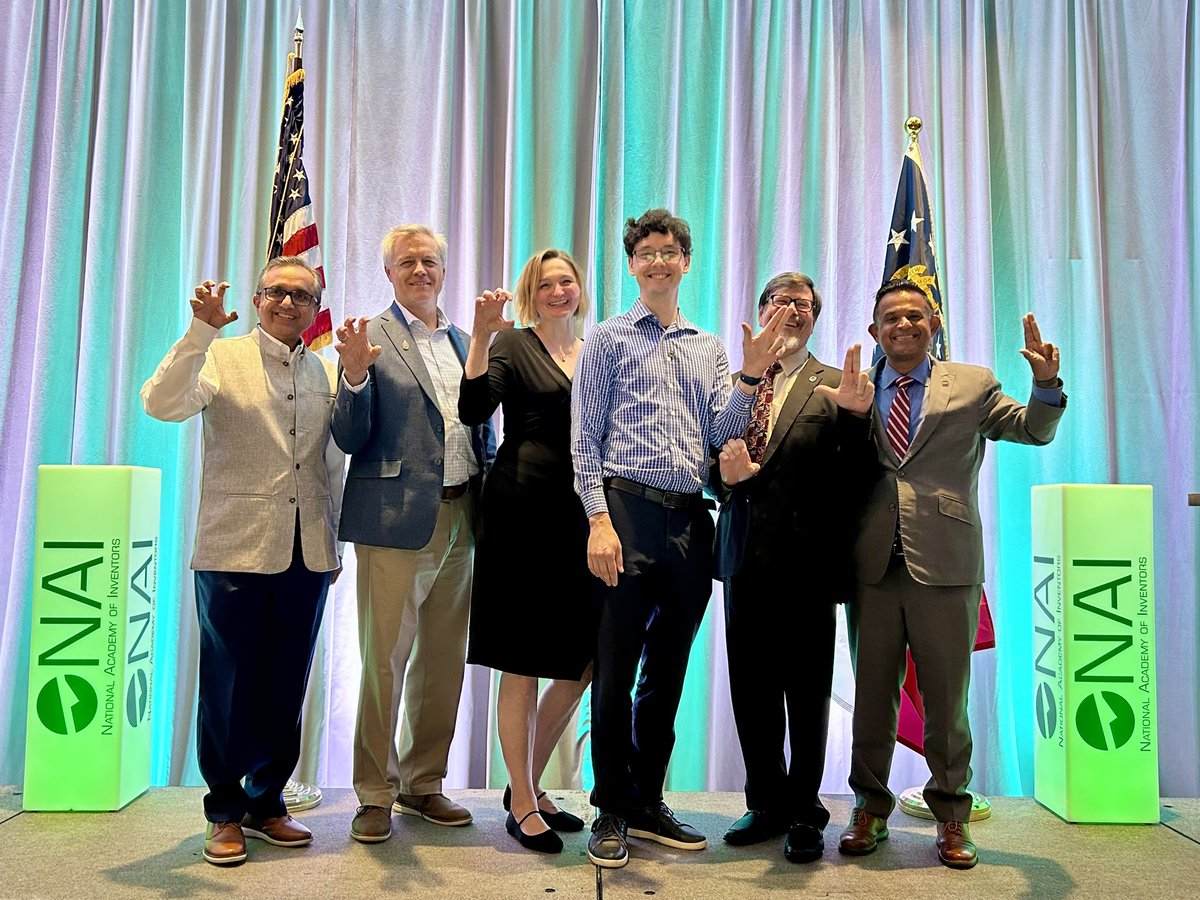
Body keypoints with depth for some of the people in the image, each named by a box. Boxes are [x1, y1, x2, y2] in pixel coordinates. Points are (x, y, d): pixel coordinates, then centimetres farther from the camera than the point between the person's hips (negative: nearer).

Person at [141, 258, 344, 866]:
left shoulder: (327, 374, 13)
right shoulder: (222, 357, 2)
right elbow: (161, 404, -16)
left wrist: (334, 542, 15)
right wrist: (200, 330, -23)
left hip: (307, 557, 4)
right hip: (235, 549, -3)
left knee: (285, 687, 9)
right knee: (228, 685, 5)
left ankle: (266, 802, 25)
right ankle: (225, 812, 21)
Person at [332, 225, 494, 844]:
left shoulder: (462, 341, 14)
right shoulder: (371, 338, -2)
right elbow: (349, 440, -8)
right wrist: (354, 375, -23)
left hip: (459, 520, 6)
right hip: (398, 520, -5)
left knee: (444, 658, 13)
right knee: (385, 659, 1)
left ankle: (423, 784, 28)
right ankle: (375, 795, 17)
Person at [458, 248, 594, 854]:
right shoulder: (513, 344, 2)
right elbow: (473, 410, -13)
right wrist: (481, 334, -20)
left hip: (580, 516, 6)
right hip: (523, 513, -5)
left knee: (580, 663, 7)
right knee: (522, 664, 1)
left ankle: (528, 784, 26)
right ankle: (523, 805, 15)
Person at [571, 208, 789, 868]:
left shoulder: (709, 348, 18)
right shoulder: (608, 339, 6)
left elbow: (721, 434, 9)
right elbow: (585, 440, 0)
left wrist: (750, 376, -6)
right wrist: (599, 520, -11)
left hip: (689, 517, 4)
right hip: (627, 508, -4)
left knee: (668, 671, 11)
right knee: (616, 669, 0)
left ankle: (648, 802, 25)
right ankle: (611, 810, 15)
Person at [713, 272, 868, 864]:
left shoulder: (835, 386, 4)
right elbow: (712, 464, 11)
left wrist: (855, 414, -23)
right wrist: (725, 473, -11)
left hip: (807, 558, -2)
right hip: (746, 555, 3)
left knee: (807, 693, 6)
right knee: (751, 689, 11)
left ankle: (804, 814, 21)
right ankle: (767, 803, 27)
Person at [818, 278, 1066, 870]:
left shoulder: (972, 384, 10)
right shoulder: (854, 391, 11)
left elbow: (1034, 431, 5)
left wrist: (1046, 385, -14)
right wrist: (851, 415, -13)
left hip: (945, 566, -1)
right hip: (874, 566, 1)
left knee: (947, 697, 8)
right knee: (872, 694, 10)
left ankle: (950, 815, 24)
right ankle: (871, 809, 25)